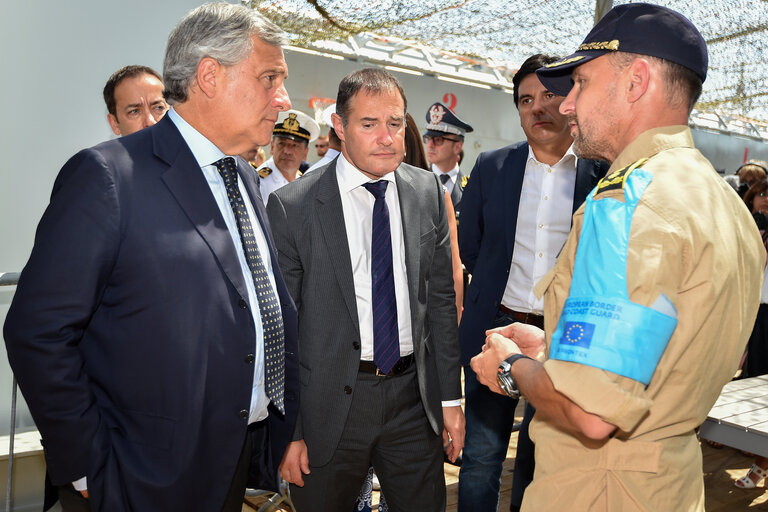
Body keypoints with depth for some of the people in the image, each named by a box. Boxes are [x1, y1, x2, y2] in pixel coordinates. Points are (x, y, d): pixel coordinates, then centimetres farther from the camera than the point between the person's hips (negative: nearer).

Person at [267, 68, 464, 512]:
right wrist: (286, 430, -6)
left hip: (414, 395, 3)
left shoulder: (428, 193, 1)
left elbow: (441, 299, 6)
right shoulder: (292, 206, -10)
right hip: (330, 404, -2)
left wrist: (451, 397, 5)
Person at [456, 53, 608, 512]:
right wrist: (500, 286, 5)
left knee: (539, 457, 16)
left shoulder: (603, 173, -4)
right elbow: (469, 248, 9)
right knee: (482, 455, 8)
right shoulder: (492, 167, 3)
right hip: (496, 330, 1)